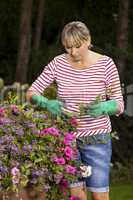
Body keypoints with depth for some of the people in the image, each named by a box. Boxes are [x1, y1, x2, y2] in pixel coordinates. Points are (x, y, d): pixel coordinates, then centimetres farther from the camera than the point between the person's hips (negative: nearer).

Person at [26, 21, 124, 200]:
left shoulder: (106, 64, -10)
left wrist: (104, 107, -30)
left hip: (96, 138, -2)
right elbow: (32, 93, -3)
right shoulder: (59, 63, -5)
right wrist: (47, 103, -25)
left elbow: (119, 105, -7)